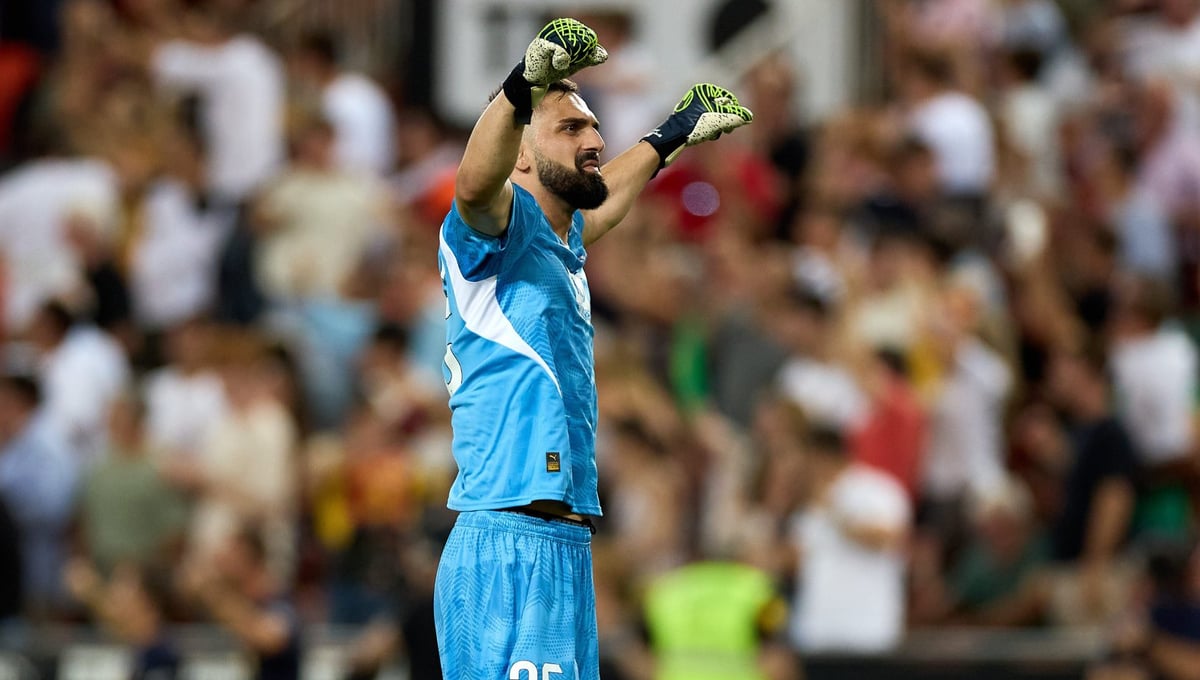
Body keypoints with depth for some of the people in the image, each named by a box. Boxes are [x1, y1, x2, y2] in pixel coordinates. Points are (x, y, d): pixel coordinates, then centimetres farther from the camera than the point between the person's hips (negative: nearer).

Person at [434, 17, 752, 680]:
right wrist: (521, 87, -46)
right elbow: (474, 183, -31)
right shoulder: (502, 226, -6)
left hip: (566, 550, 10)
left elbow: (605, 196, 45)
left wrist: (670, 138, 57)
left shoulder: (560, 244, 21)